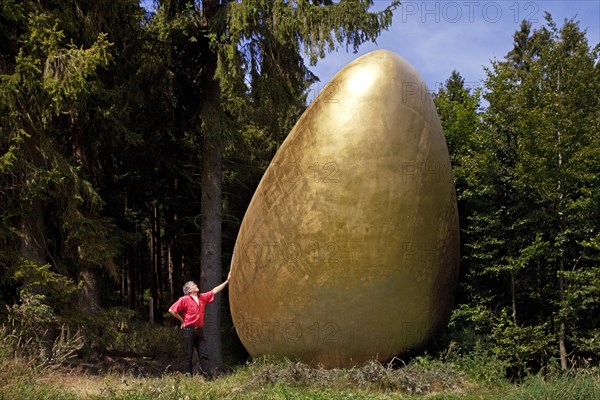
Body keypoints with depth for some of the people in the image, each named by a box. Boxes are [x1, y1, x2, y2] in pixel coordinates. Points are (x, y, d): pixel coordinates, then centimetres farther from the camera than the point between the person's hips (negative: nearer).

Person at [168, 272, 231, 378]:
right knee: (188, 355, -1)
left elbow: (214, 291, 17)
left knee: (204, 354, 3)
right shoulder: (184, 299, -7)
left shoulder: (202, 297, 12)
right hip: (188, 330, -6)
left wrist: (227, 281, 16)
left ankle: (208, 376, 3)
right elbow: (171, 310, -10)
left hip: (199, 330, 6)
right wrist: (182, 320, -4)